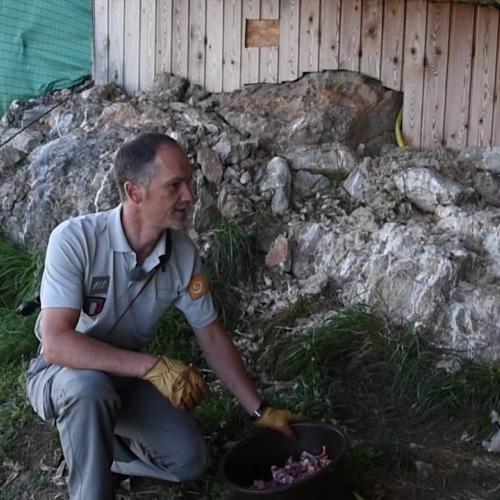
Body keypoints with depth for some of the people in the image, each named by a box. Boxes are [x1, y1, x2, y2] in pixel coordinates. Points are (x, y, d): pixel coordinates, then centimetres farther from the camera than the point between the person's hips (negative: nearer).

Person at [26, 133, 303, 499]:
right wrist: (153, 367, -41)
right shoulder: (75, 239, -29)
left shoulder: (184, 254, -15)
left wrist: (259, 410, -2)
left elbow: (212, 336, -4)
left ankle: (97, 445, 17)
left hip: (130, 375, 4)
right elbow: (56, 343, -35)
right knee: (90, 389, -38)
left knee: (190, 461, -9)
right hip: (66, 372, -4)